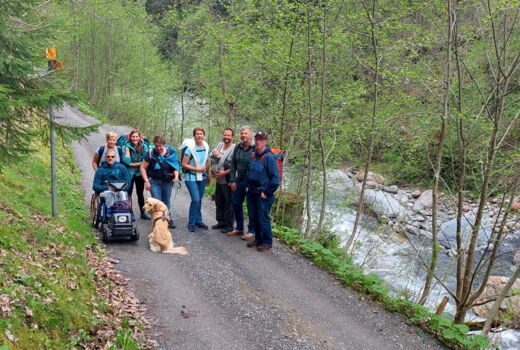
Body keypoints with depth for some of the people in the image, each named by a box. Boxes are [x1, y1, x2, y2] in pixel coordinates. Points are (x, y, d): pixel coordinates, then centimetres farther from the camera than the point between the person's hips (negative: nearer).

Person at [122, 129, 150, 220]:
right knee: (128, 193, -2)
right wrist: (127, 149, -20)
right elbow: (126, 161, -20)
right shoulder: (125, 147, -10)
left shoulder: (144, 147, -4)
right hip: (129, 174, -2)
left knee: (140, 193, 12)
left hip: (140, 173, 2)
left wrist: (133, 164, -12)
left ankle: (143, 212, 21)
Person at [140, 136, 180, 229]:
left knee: (166, 202, 13)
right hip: (154, 181, -2)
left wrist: (176, 176, -13)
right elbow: (142, 168, -6)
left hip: (167, 181, 2)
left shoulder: (171, 152, -3)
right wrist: (146, 181, -12)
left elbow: (175, 166, 5)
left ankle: (169, 219, 24)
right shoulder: (150, 153, -10)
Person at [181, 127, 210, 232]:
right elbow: (184, 164, -12)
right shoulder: (190, 148, -13)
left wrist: (208, 176, 13)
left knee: (199, 200, 11)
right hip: (191, 177, -5)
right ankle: (191, 223, 1)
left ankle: (198, 221, 24)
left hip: (202, 177, 5)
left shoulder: (206, 147, 3)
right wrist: (197, 169, -17)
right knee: (195, 200, -13)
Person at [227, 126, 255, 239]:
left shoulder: (255, 149, -12)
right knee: (236, 204, 13)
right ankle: (239, 228, 29)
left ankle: (252, 231, 15)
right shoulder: (238, 147, 6)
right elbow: (233, 164, 9)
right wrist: (232, 180, 3)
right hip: (239, 182, 6)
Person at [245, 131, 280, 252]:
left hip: (263, 195, -7)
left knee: (263, 219, -1)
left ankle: (267, 243, 13)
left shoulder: (269, 157, -15)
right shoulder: (253, 156, 8)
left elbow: (275, 177, -16)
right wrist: (247, 186, 12)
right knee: (253, 218, 15)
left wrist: (267, 193, -14)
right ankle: (258, 239, 30)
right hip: (252, 193, 8)